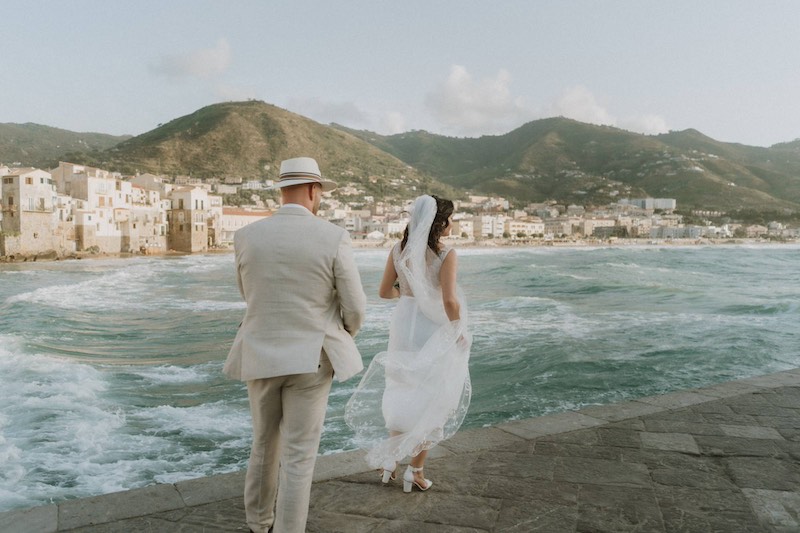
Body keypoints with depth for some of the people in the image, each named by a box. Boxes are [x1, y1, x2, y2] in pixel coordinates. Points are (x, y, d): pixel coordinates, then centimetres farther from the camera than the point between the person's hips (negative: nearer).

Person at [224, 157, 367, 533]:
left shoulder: (247, 236, -4)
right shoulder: (333, 238, -13)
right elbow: (354, 307, -7)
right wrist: (343, 338, 15)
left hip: (261, 356, 4)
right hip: (311, 358, -3)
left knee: (264, 446, 22)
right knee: (298, 457, 6)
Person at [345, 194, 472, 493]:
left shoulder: (398, 250, -1)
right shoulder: (446, 254, -17)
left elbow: (385, 291, 5)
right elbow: (450, 301, -24)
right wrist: (459, 329, -7)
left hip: (404, 325, 5)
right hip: (433, 331, -5)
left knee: (403, 392, 23)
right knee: (432, 400, 12)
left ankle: (390, 458, 28)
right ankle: (415, 470, 17)